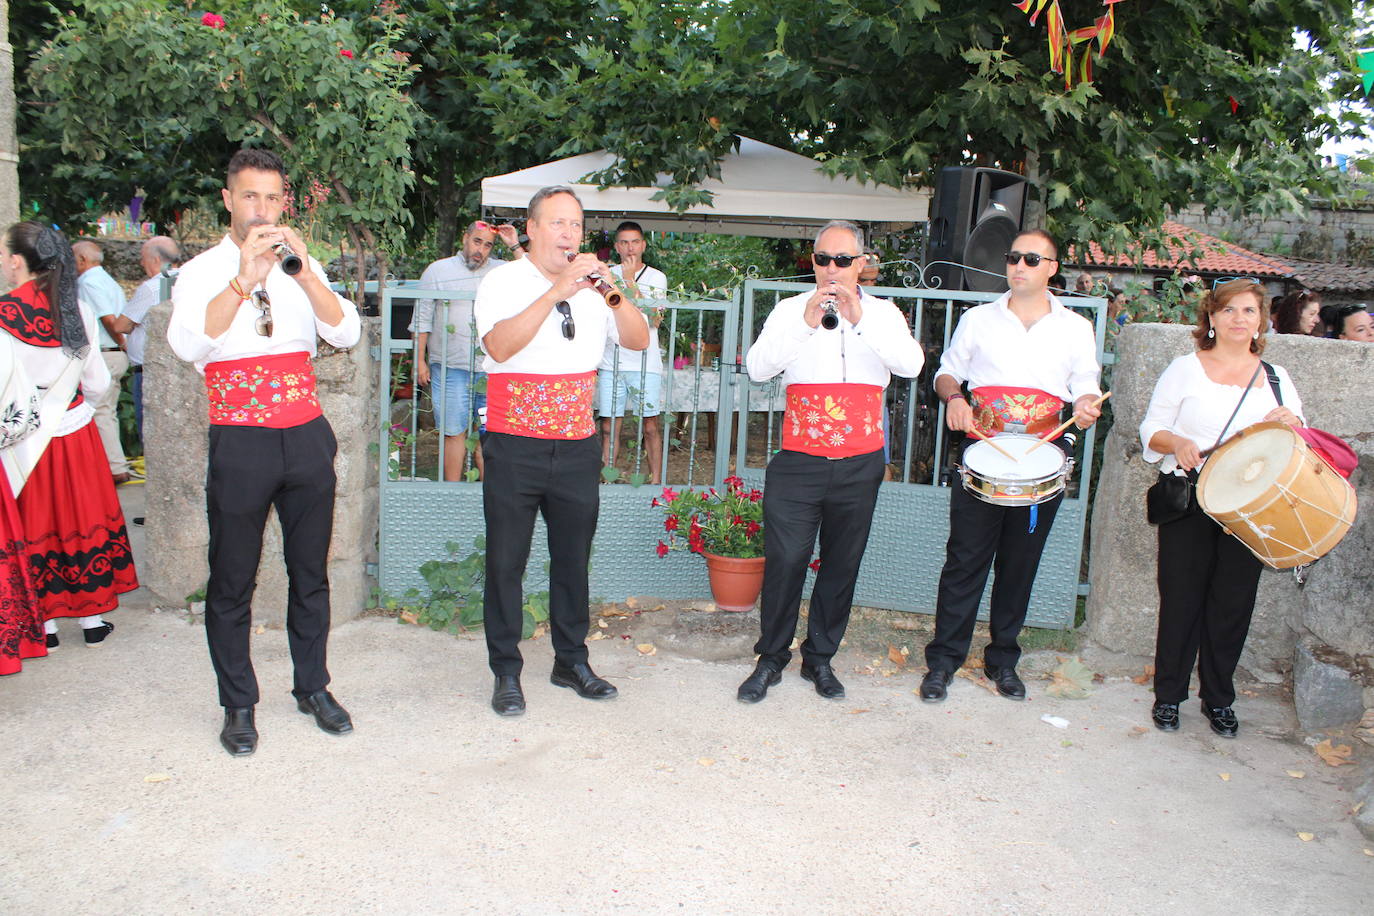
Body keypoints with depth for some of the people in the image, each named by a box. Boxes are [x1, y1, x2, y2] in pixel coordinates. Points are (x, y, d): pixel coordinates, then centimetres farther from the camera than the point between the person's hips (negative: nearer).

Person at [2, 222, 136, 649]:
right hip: (75, 434, 3)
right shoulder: (78, 311, -5)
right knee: (81, 519, 13)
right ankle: (92, 618, 23)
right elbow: (98, 382, 1)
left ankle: (44, 624, 20)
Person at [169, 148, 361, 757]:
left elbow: (345, 334, -5)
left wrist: (304, 273, -17)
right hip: (239, 440, -3)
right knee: (232, 582, 5)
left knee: (311, 572, 12)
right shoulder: (203, 272, 1)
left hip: (307, 437, 3)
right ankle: (238, 706, 20)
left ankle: (313, 687, 28)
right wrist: (244, 280, -26)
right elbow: (187, 344, -18)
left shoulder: (303, 268, 10)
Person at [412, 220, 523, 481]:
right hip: (451, 368, -1)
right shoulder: (438, 270, 8)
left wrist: (515, 246, -5)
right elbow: (422, 319, 7)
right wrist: (420, 361, 3)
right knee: (454, 431, 1)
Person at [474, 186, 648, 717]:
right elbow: (498, 345, -22)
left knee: (573, 559, 13)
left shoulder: (591, 289, 8)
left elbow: (638, 340, 2)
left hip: (578, 447, 4)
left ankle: (571, 662, 28)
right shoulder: (504, 282, -5)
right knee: (506, 562, 3)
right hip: (515, 447, -4)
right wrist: (556, 292, -26)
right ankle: (506, 673, 17)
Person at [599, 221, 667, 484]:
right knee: (609, 427, 2)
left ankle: (656, 483, 7)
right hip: (610, 362, 2)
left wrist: (630, 280, -12)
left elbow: (654, 319, -11)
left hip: (645, 363, -2)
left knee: (651, 427, -1)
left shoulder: (656, 277, 4)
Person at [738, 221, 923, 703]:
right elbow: (758, 367, -9)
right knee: (784, 562, -5)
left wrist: (860, 318, -20)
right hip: (799, 460, -1)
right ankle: (771, 658, 14)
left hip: (860, 464, 2)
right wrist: (806, 323, -19)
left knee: (842, 566, 10)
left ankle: (820, 658, 27)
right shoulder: (791, 309, 5)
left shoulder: (883, 313, 7)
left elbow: (911, 364, -11)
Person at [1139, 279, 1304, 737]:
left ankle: (1219, 699, 19)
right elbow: (1151, 430, 2)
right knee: (1181, 598, 1)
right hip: (1188, 498, -2)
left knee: (1233, 602, 5)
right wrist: (1177, 443, -19)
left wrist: (1290, 425, -9)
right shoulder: (1185, 369, 5)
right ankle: (1168, 695, 15)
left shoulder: (1275, 378, 12)